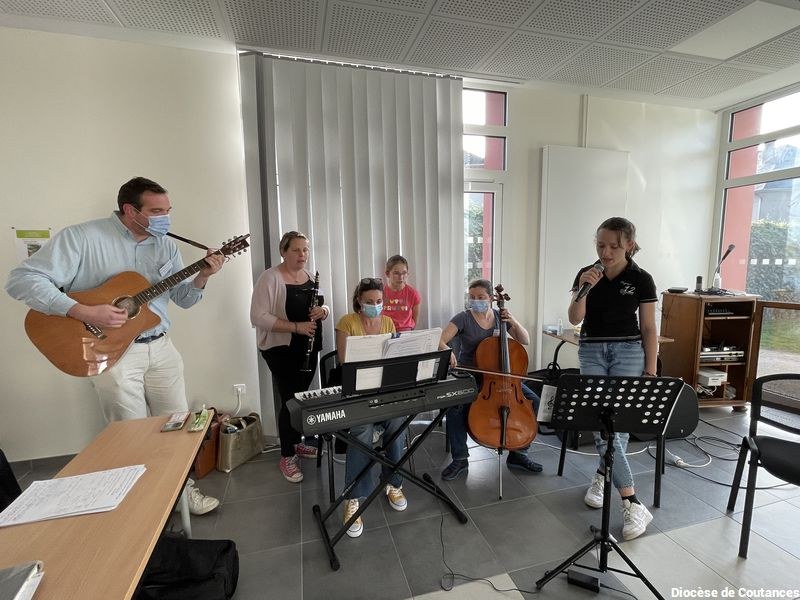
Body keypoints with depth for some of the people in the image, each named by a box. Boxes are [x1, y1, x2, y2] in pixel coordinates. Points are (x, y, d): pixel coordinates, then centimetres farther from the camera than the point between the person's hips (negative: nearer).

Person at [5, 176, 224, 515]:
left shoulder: (165, 245, 6)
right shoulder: (81, 237, -10)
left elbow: (183, 299, 8)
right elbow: (21, 280, -13)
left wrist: (203, 276, -11)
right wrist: (83, 312, -24)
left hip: (161, 347, 5)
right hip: (111, 350, -5)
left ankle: (181, 486, 33)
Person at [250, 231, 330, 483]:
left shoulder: (311, 276, 7)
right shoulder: (270, 278, -14)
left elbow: (323, 309, 14)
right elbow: (258, 317, -20)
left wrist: (323, 311, -11)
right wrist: (296, 326, -26)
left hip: (308, 348, 7)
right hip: (281, 350, -6)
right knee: (290, 400, -2)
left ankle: (296, 442, 36)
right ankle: (286, 456, 16)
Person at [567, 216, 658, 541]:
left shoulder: (641, 279, -3)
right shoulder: (586, 274, 1)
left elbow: (648, 329, 0)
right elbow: (574, 319, -6)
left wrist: (651, 372, -1)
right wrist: (584, 289, -21)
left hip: (628, 352, -1)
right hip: (592, 352, 1)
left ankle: (601, 476, 16)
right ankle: (632, 503, 7)